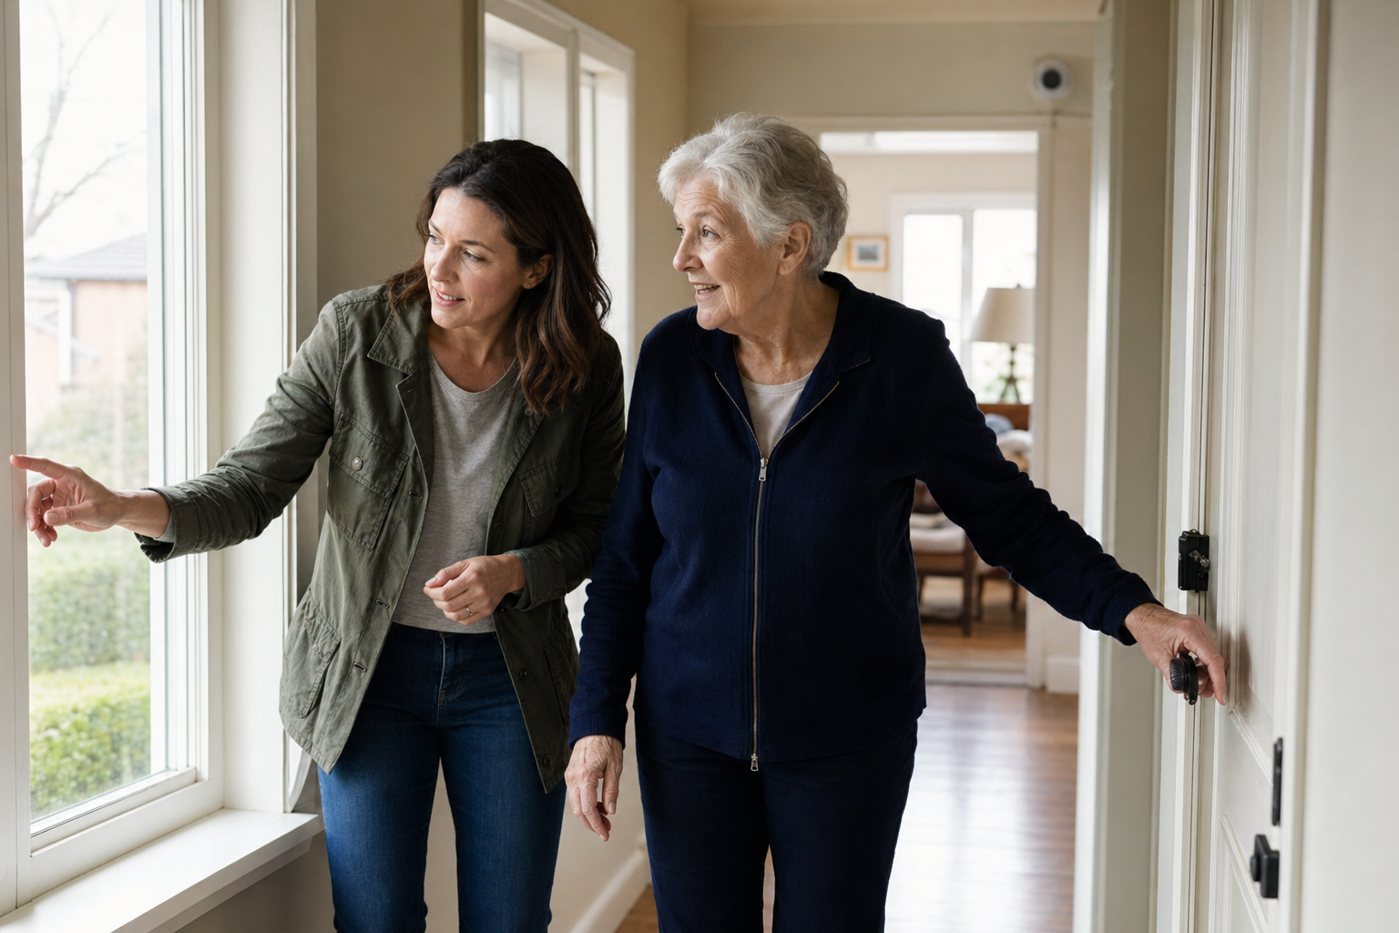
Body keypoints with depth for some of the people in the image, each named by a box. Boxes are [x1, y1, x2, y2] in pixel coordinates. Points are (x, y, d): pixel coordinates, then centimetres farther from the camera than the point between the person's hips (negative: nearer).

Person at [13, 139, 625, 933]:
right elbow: (252, 487, -12)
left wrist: (511, 571, -18)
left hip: (509, 679, 1)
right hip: (368, 669, 0)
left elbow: (592, 531, 2)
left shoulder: (586, 369, -8)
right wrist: (124, 508, -30)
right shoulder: (356, 333, -11)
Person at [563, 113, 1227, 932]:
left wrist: (1132, 610, -16)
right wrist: (597, 717, -1)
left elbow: (1007, 514, -3)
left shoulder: (902, 357, -11)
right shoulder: (672, 357, -5)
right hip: (690, 732, 2)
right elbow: (625, 557, 2)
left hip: (846, 737, -2)